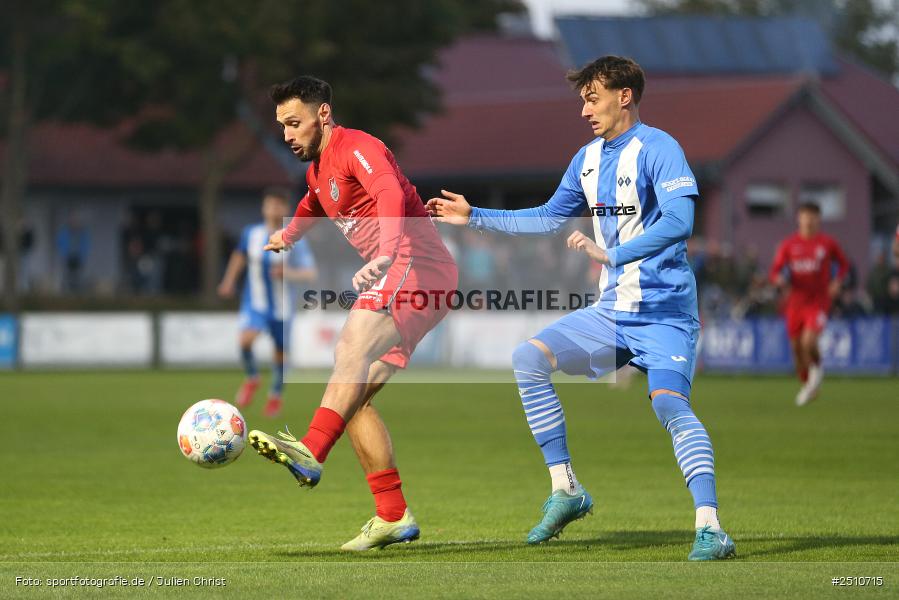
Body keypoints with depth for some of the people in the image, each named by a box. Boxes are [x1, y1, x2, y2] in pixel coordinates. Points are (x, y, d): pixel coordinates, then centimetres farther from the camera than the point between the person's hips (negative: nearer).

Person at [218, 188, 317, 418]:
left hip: (282, 306, -1)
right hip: (255, 303, 1)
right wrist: (229, 280, 20)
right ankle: (252, 379, 2)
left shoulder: (295, 241, -15)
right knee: (245, 340, -25)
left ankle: (275, 396, 37)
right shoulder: (251, 233, -6)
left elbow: (311, 274, -18)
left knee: (280, 353, 12)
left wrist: (290, 273, -36)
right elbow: (240, 254, 16)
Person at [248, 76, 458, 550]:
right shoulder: (317, 170, 21)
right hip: (397, 279, 10)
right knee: (353, 395, 2)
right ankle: (393, 517, 2)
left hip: (418, 265, -10)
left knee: (353, 349, -32)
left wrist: (386, 251, -48)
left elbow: (391, 194, -31)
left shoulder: (358, 148, -9)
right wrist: (287, 236, 63)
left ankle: (310, 455, -54)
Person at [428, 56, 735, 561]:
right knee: (528, 358, -4)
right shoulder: (588, 159, 13)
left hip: (664, 314, -8)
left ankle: (711, 528, -28)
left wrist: (610, 254, -33)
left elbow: (679, 221, -26)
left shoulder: (657, 149, -12)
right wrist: (475, 217, 23)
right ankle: (566, 492, 1)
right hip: (612, 311, 8)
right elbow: (549, 218, 26)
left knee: (670, 403, -26)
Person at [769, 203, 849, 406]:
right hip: (795, 303, 3)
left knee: (809, 342, -21)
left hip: (818, 301, -3)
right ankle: (806, 385, 28)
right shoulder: (789, 244, 2)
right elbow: (775, 271, 2)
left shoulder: (828, 243, 0)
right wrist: (780, 279, -21)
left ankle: (816, 369, 10)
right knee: (797, 347, 7)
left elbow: (843, 264, 15)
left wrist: (837, 282, -3)